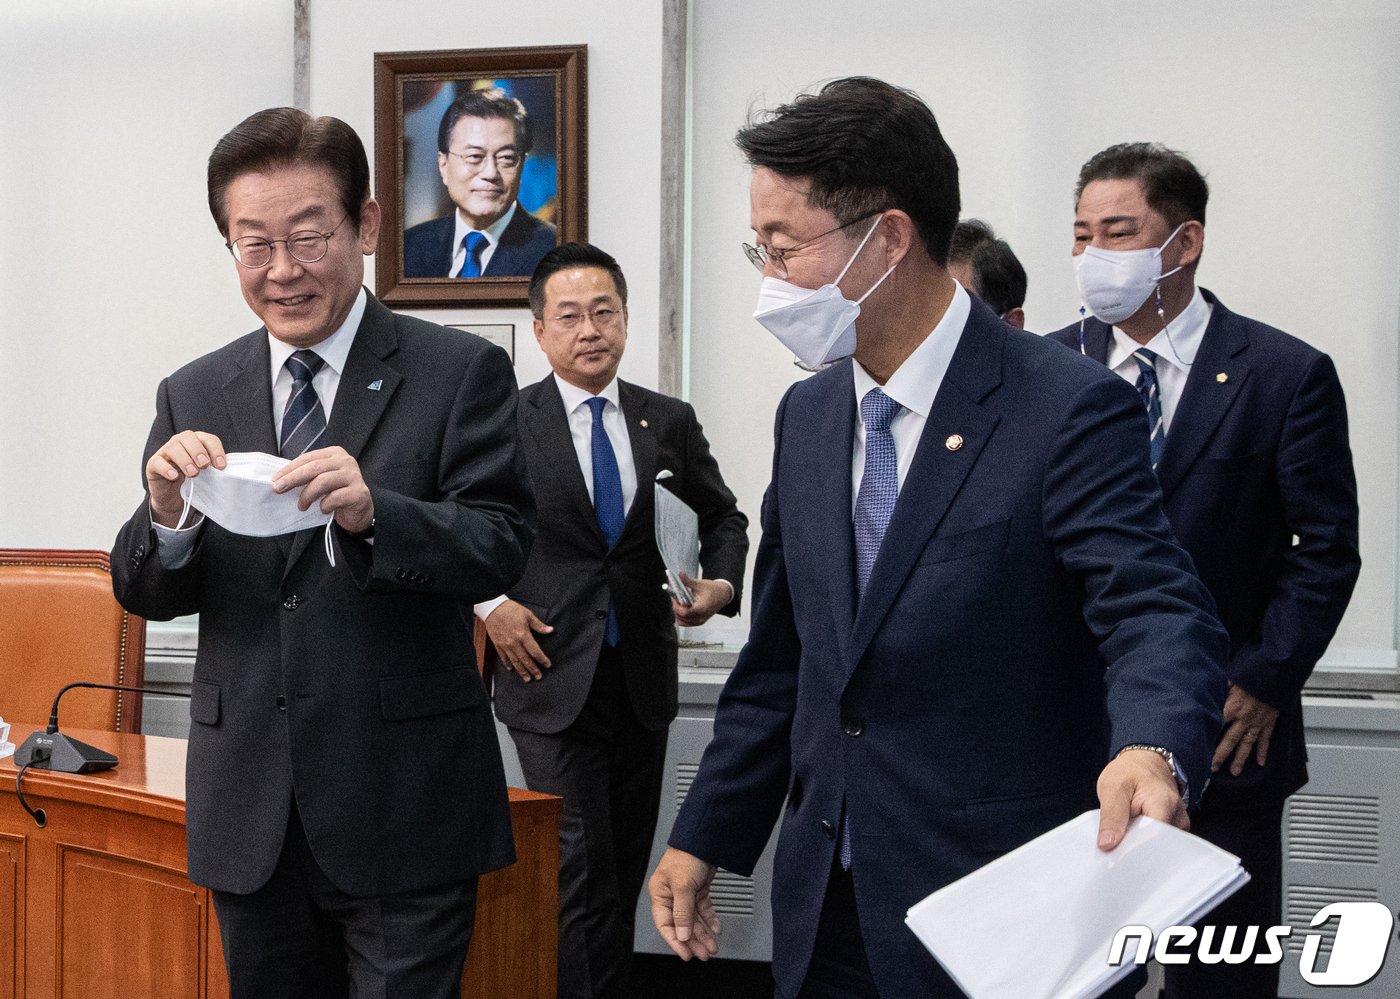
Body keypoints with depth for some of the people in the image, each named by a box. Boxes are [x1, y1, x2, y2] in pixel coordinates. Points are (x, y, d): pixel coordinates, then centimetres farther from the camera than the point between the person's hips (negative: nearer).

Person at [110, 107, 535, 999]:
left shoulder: (461, 374, -3)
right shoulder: (193, 397, 8)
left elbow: (501, 549, -11)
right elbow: (145, 595, 7)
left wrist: (372, 513, -29)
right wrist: (167, 515, -17)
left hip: (403, 813, -4)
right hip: (250, 816, 4)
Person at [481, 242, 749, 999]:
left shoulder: (670, 423, 8)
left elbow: (723, 518, 19)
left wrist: (720, 583, 1)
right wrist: (488, 604, -10)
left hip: (642, 680, 4)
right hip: (553, 678, -4)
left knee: (626, 871, 12)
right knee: (583, 870, -9)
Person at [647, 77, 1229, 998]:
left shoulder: (1069, 410, -14)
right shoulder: (807, 416, 8)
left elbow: (1156, 611, -25)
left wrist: (1153, 752, -46)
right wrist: (706, 838, 14)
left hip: (995, 915, -6)